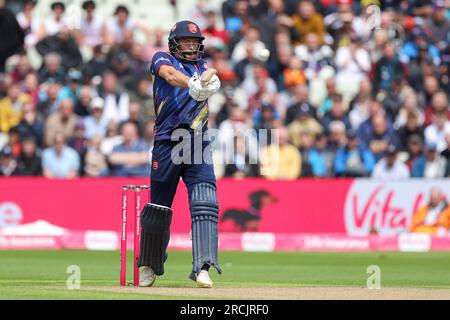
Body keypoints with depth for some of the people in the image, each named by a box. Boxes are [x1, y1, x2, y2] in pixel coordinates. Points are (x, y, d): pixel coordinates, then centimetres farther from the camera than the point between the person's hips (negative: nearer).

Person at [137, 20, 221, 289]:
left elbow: (210, 82, -1)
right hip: (167, 143, -2)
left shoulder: (202, 66, 21)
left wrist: (210, 84, -27)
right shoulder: (162, 59, 9)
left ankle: (203, 268, -21)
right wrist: (192, 84, -36)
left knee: (205, 203, -14)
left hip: (199, 144, 2)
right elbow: (170, 74, -15)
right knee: (158, 208, 4)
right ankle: (150, 267, 22)